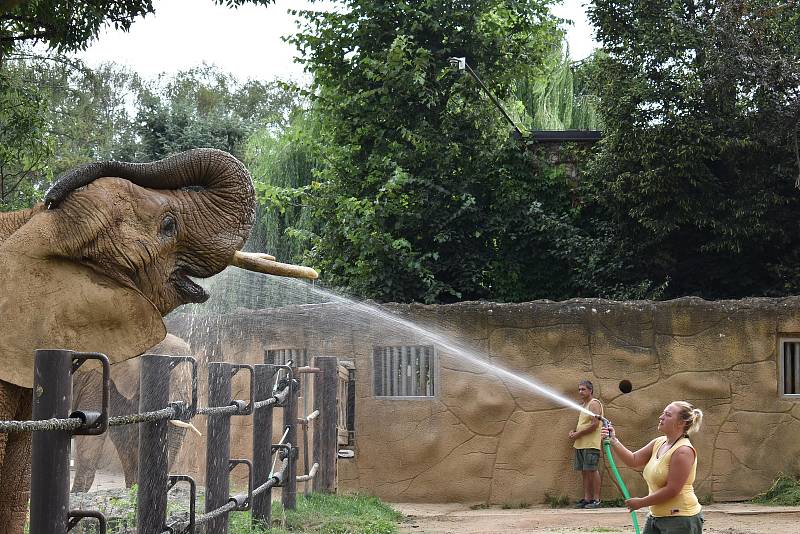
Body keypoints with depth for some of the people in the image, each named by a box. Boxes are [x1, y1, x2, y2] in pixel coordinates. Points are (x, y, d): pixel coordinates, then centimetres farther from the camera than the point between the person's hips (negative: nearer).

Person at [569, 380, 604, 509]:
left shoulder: (594, 404, -9)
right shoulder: (583, 405, 20)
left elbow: (595, 424, -18)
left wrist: (578, 434, -13)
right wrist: (573, 431, 7)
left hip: (591, 444, -9)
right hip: (580, 444, 9)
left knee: (592, 470, -9)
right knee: (584, 471, 7)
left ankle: (596, 499, -6)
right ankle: (587, 498, 10)